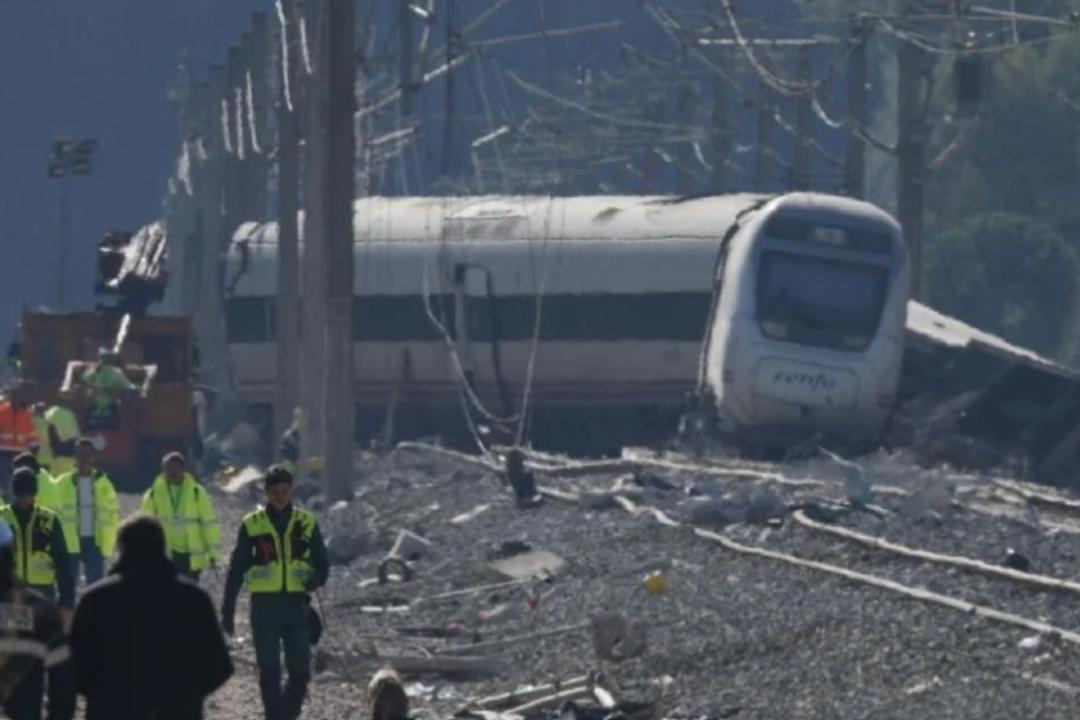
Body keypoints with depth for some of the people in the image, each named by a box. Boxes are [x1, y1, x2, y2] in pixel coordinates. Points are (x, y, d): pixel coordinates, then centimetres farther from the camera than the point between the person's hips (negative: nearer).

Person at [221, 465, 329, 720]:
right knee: (269, 672, -1)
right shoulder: (252, 525, 4)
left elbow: (322, 563, 12)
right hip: (264, 606, -1)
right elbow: (236, 569, 7)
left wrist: (316, 579, -12)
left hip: (297, 605, 1)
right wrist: (227, 610, 3)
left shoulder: (307, 523, 7)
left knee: (300, 672, -2)